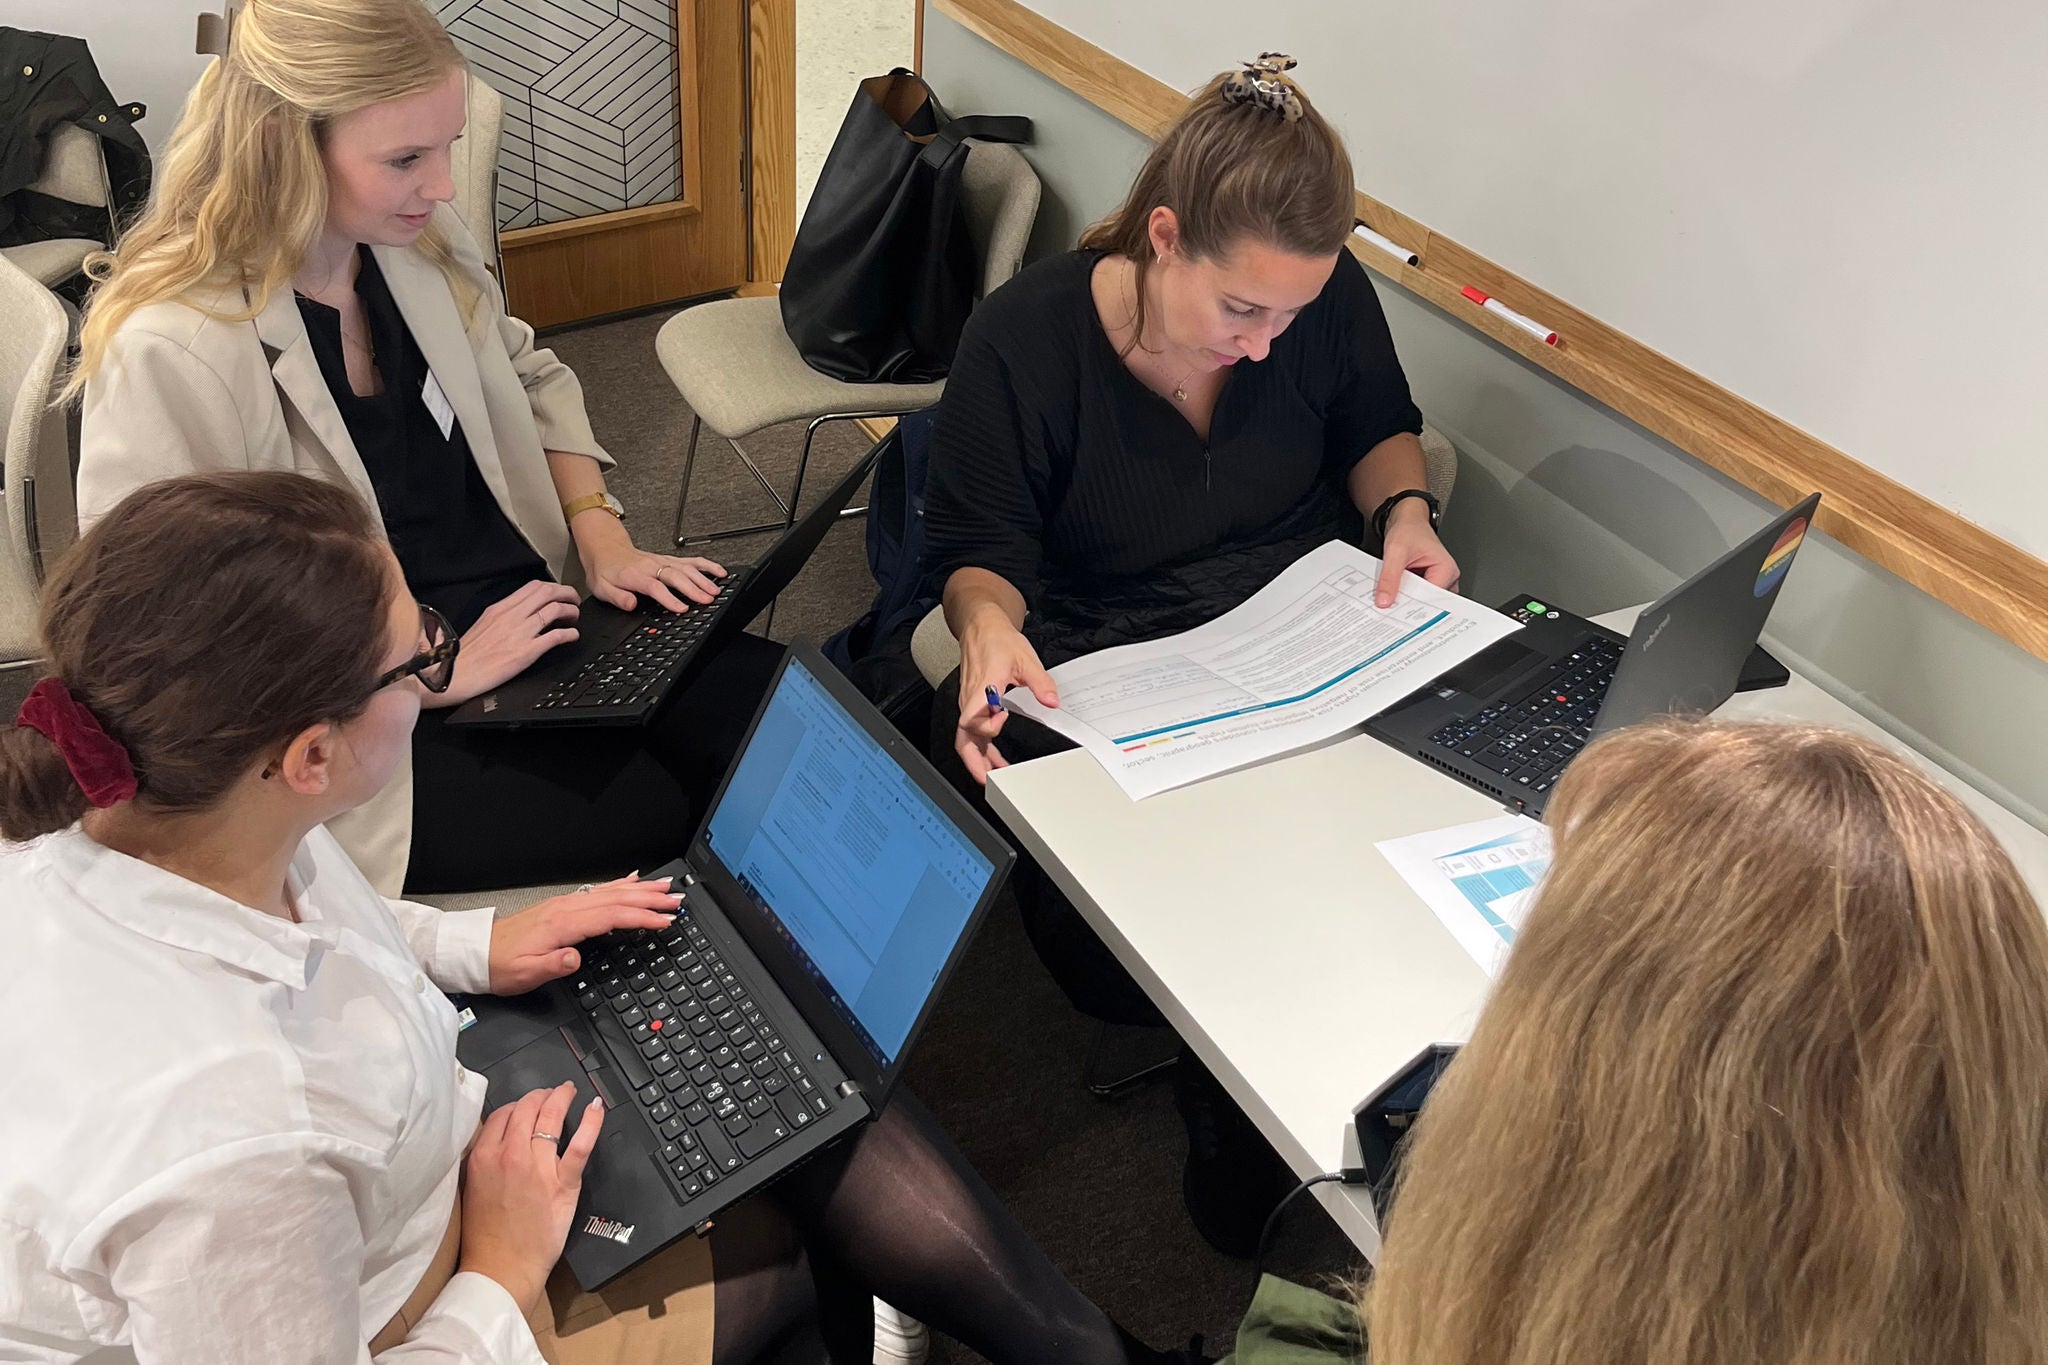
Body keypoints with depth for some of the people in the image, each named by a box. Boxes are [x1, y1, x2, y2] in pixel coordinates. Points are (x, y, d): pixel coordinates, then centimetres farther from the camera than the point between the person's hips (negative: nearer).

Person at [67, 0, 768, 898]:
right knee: (679, 817, -21)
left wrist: (600, 534, 2)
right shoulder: (167, 354, -21)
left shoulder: (418, 243, 0)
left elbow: (530, 380, 18)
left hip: (524, 615, 7)